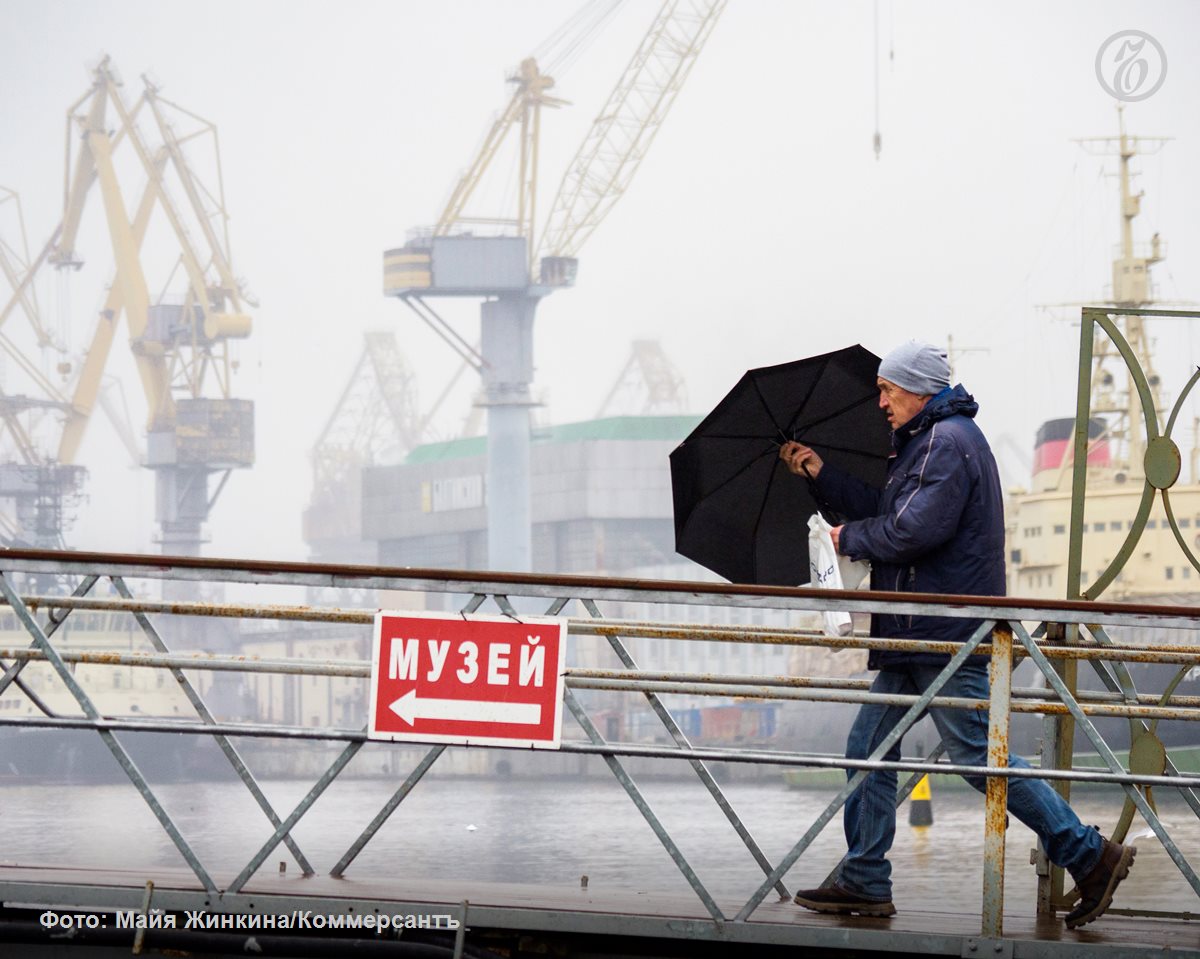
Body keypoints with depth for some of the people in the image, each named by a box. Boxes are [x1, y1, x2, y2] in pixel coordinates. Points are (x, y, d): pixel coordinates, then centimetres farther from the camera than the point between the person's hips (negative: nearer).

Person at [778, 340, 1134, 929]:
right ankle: (864, 883, 13)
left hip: (945, 635, -11)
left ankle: (1090, 856, -4)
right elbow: (883, 511, 23)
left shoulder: (948, 443, -14)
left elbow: (913, 530, -23)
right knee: (869, 749, 10)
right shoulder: (922, 443, 20)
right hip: (915, 634, 11)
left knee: (981, 757, -9)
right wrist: (819, 474, 20)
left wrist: (850, 538, -7)